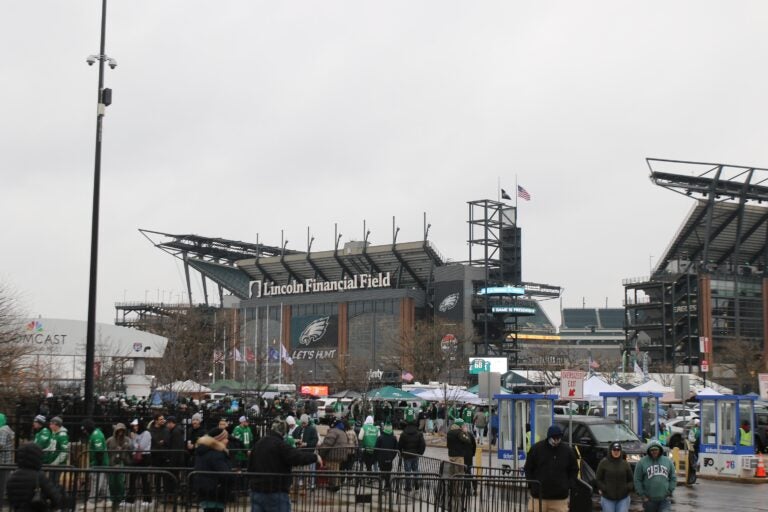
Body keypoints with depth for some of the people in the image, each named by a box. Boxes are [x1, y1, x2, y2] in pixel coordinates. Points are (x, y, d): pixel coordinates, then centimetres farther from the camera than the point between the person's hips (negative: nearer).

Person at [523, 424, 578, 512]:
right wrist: (532, 484, 0)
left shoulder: (567, 451, 1)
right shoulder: (536, 448, -3)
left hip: (560, 496, 1)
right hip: (538, 496, -1)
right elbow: (528, 469, 6)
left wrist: (569, 485, 3)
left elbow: (574, 470, 14)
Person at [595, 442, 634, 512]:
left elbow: (631, 480, 12)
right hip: (607, 498, -1)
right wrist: (602, 488, -11)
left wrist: (628, 488, -6)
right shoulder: (604, 463, -2)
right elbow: (598, 479, 1)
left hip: (623, 498, 2)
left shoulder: (625, 463, 5)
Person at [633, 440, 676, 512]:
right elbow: (637, 480, -2)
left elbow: (673, 478, 11)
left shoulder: (668, 461, 6)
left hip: (664, 499, 1)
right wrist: (642, 495, -7)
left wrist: (669, 492, 2)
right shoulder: (642, 462, -2)